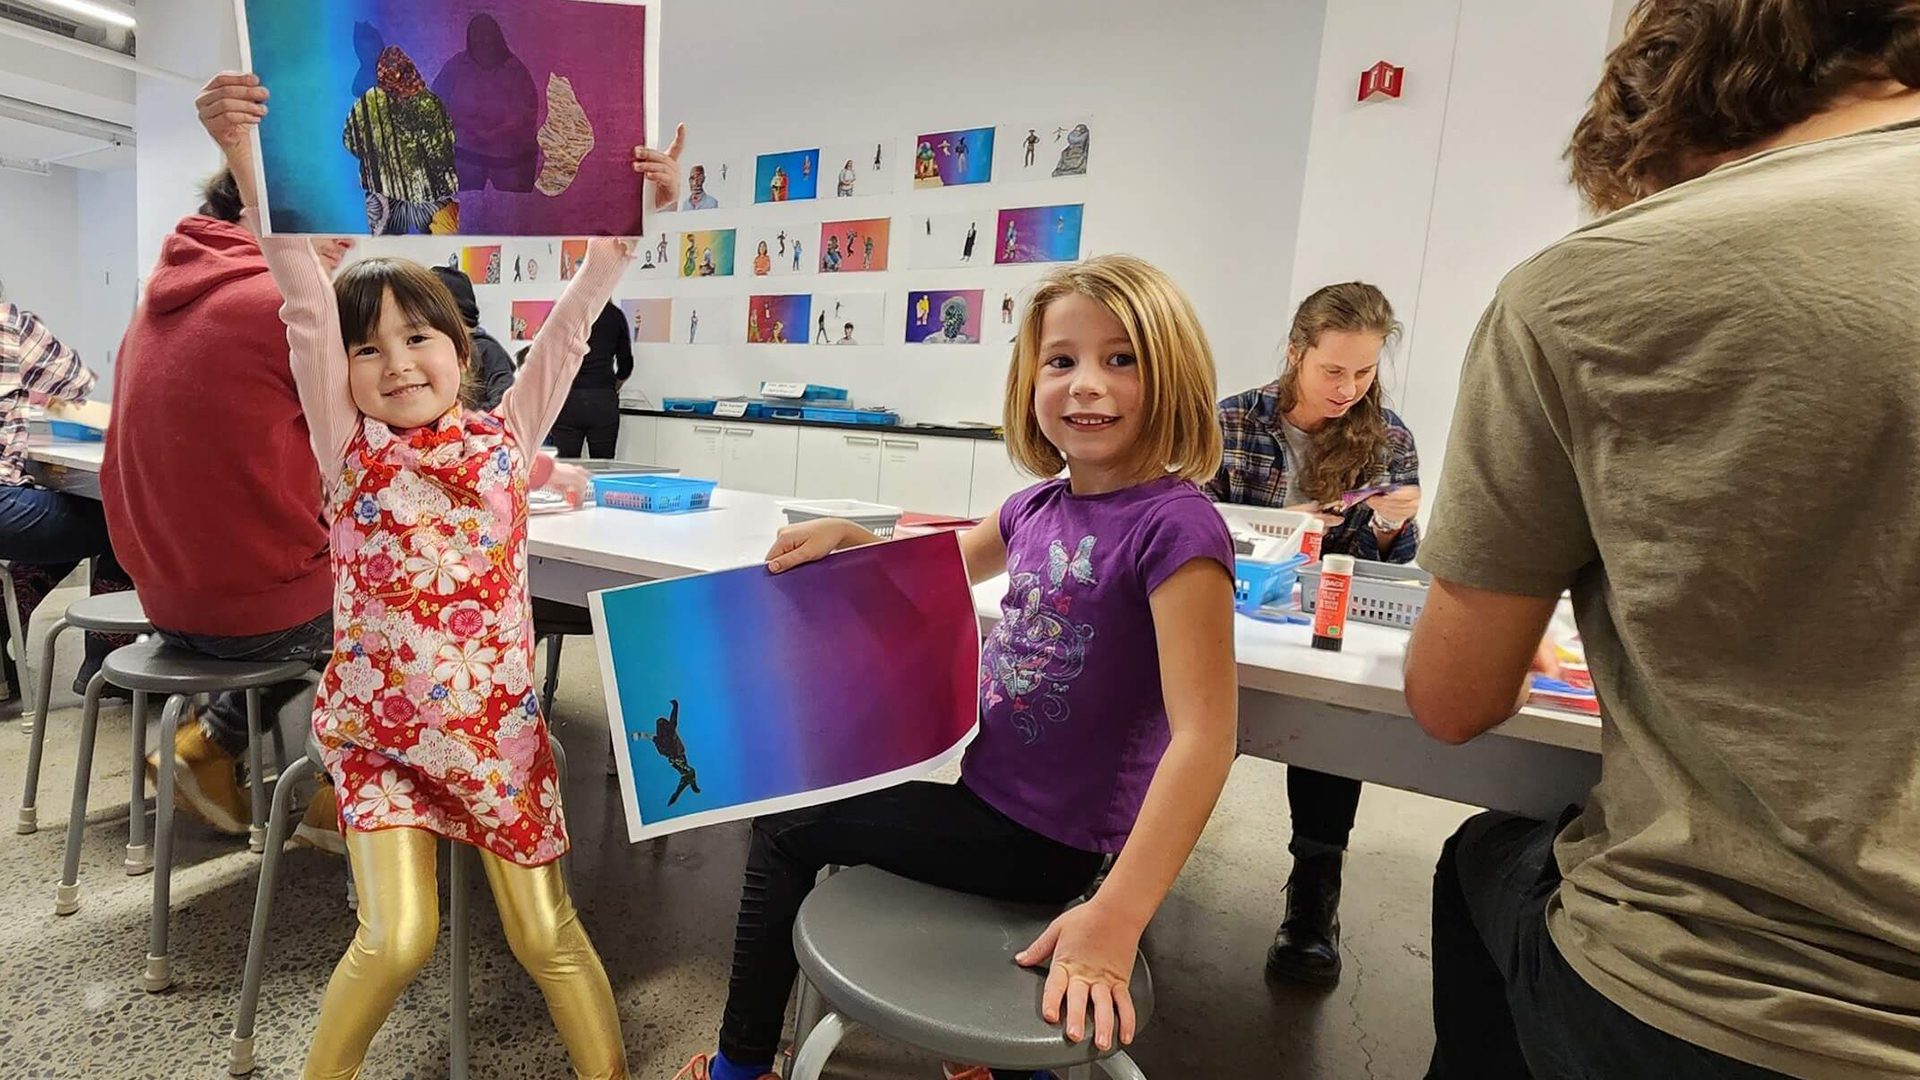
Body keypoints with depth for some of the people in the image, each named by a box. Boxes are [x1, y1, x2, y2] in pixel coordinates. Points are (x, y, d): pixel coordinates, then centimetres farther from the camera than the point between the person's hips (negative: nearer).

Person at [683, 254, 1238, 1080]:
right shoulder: (1040, 506, -1)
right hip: (984, 789, 7)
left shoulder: (1174, 527, -24)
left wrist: (1114, 918, -33)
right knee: (803, 798, 24)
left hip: (1043, 840, -7)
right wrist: (848, 538, -2)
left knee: (785, 831, 4)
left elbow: (1203, 738, -28)